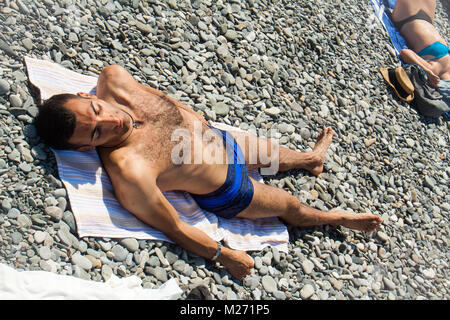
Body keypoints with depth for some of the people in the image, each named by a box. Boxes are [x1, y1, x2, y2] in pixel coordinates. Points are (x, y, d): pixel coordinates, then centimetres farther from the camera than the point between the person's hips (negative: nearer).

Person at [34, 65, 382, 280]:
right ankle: (333, 217, 55)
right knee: (290, 205, 21)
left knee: (271, 149, 33)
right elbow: (175, 229, -28)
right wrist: (223, 255, -17)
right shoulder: (128, 170, -42)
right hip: (227, 193, -5)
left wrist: (190, 115, 3)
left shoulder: (113, 79, -25)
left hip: (219, 138, 6)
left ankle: (310, 159, 69)